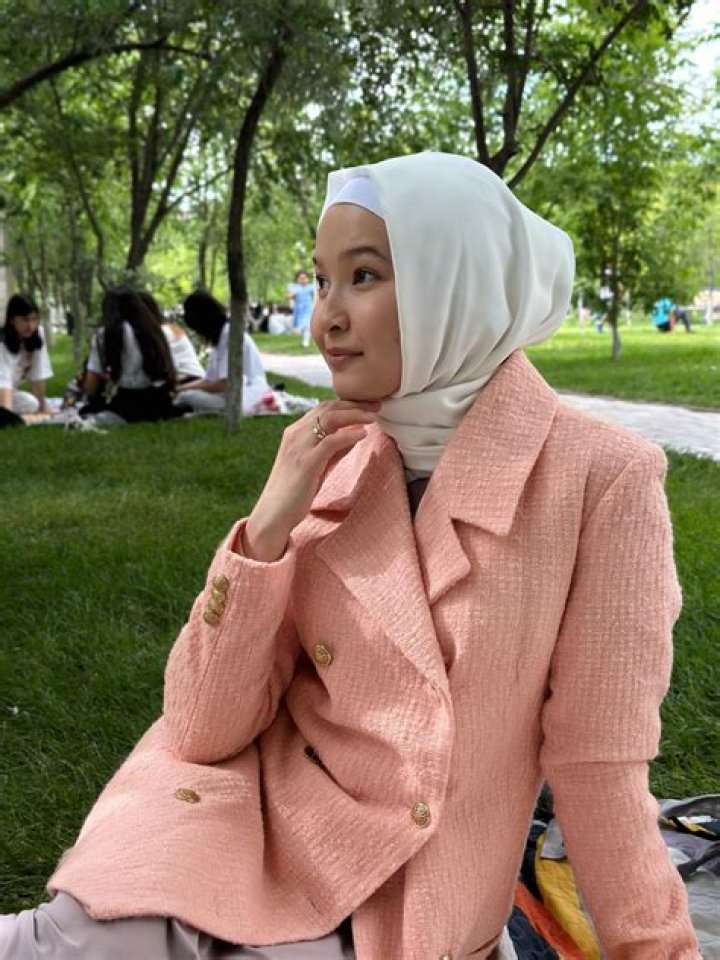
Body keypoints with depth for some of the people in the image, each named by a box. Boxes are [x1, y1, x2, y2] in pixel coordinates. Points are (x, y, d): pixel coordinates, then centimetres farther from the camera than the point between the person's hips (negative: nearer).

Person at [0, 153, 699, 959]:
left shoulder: (601, 478, -14)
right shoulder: (321, 456, -3)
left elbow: (595, 770, -8)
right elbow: (203, 730, -7)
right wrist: (271, 525, -17)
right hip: (257, 835, 2)